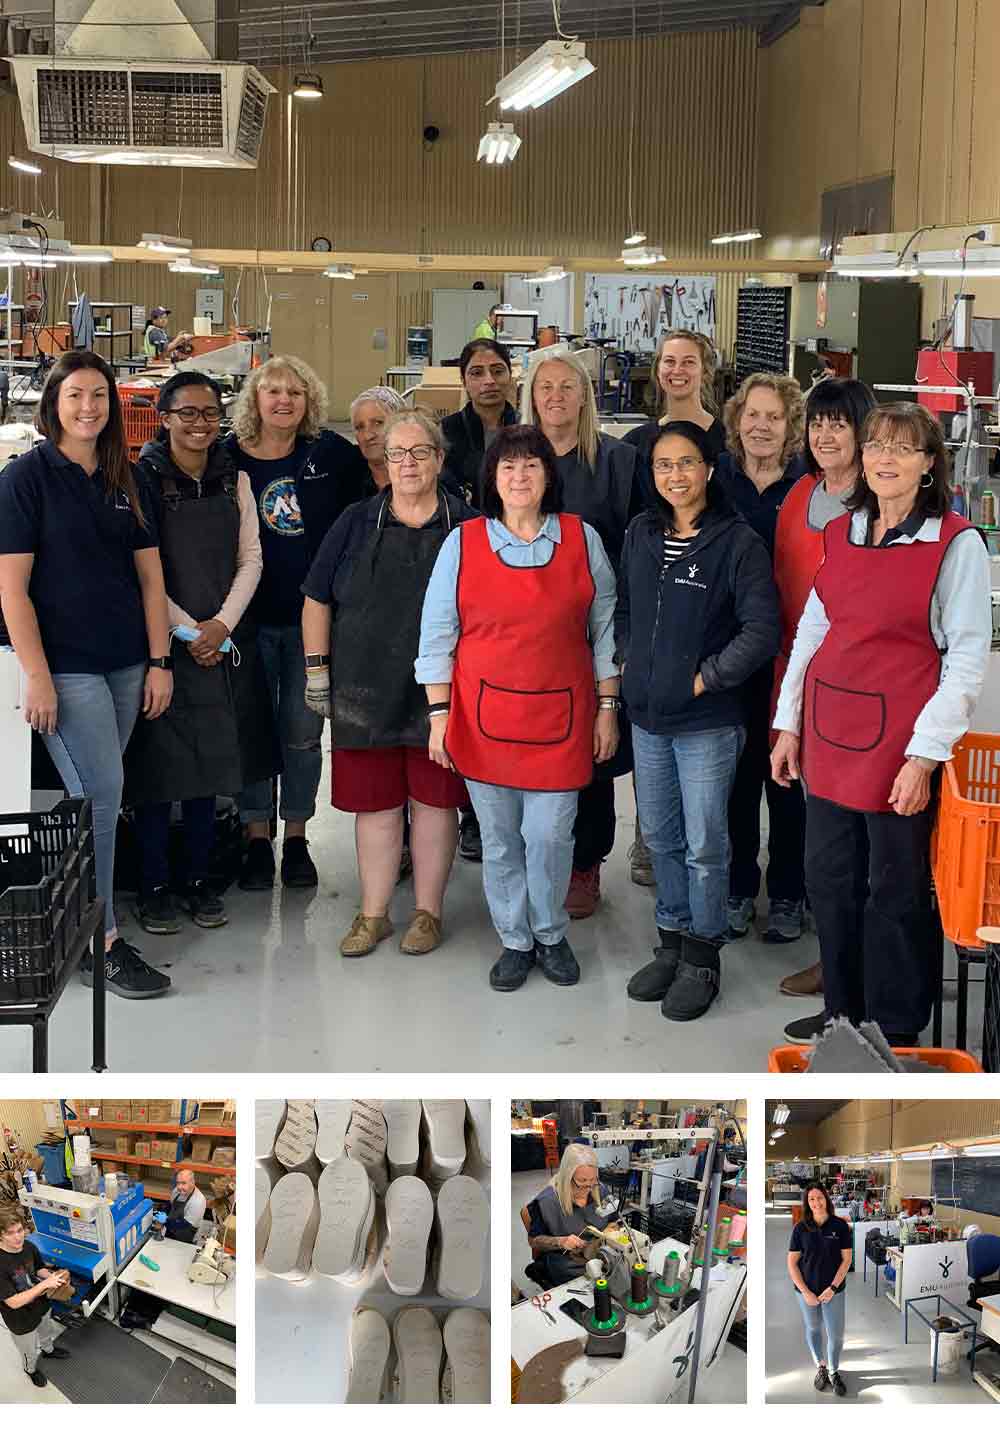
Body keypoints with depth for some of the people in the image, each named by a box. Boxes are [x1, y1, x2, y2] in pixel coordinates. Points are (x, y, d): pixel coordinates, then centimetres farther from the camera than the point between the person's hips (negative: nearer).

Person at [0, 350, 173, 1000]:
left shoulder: (126, 481, 11)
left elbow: (150, 576, 12)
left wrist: (160, 661, 6)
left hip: (126, 665, 5)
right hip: (65, 667, -5)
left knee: (93, 795, 8)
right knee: (101, 794, -7)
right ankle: (103, 944, 1)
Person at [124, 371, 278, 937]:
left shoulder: (235, 479, 8)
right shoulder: (143, 479, -5)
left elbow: (250, 559, 6)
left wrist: (222, 624, -8)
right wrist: (187, 631, -12)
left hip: (225, 641, 4)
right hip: (162, 639, -4)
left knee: (210, 761, 9)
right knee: (159, 762, -1)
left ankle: (200, 879, 20)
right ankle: (155, 885, 10)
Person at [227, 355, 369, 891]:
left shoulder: (332, 453, 0)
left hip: (313, 615, 1)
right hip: (250, 616, 0)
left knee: (303, 731, 7)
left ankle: (297, 840, 21)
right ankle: (257, 842, 18)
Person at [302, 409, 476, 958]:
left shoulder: (468, 528, 2)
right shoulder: (355, 524, 6)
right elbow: (317, 600, 8)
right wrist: (316, 669, 3)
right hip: (366, 688, 1)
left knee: (434, 799, 6)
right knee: (374, 802, 6)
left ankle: (428, 911, 18)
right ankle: (372, 914, 16)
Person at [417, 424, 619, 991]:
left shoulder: (582, 539, 3)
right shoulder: (463, 543, 1)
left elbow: (605, 629, 8)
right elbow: (437, 636, 4)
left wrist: (608, 708, 5)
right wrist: (440, 716, 0)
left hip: (560, 715, 0)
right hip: (484, 717, 0)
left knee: (550, 836, -1)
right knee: (500, 839, 7)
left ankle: (550, 935, 23)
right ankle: (515, 941, 25)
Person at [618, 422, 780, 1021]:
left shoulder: (739, 542, -11)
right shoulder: (641, 533, 7)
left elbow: (763, 630, -14)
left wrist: (705, 677, -14)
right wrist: (629, 660, 7)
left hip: (707, 720, -6)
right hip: (647, 714, 6)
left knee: (704, 845, 3)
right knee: (661, 837, 15)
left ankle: (702, 958, 16)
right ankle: (672, 942, 30)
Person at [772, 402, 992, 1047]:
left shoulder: (957, 543, -8)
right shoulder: (839, 534, 9)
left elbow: (969, 656, -9)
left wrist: (925, 754, -14)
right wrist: (789, 724, 11)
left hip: (900, 739, -5)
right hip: (829, 730, 5)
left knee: (896, 890, 4)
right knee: (830, 879, 14)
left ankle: (896, 1031, 21)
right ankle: (845, 1011, 32)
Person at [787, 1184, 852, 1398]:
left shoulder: (840, 1226, -8)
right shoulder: (801, 1228, -7)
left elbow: (847, 1259, -6)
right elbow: (792, 1262, -4)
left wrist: (832, 1288, -12)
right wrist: (805, 1292, -11)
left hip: (834, 1290, -1)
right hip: (807, 1290, 1)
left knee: (836, 1334, 4)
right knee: (813, 1329, 15)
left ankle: (834, 1372, 27)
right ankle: (820, 1368, 36)